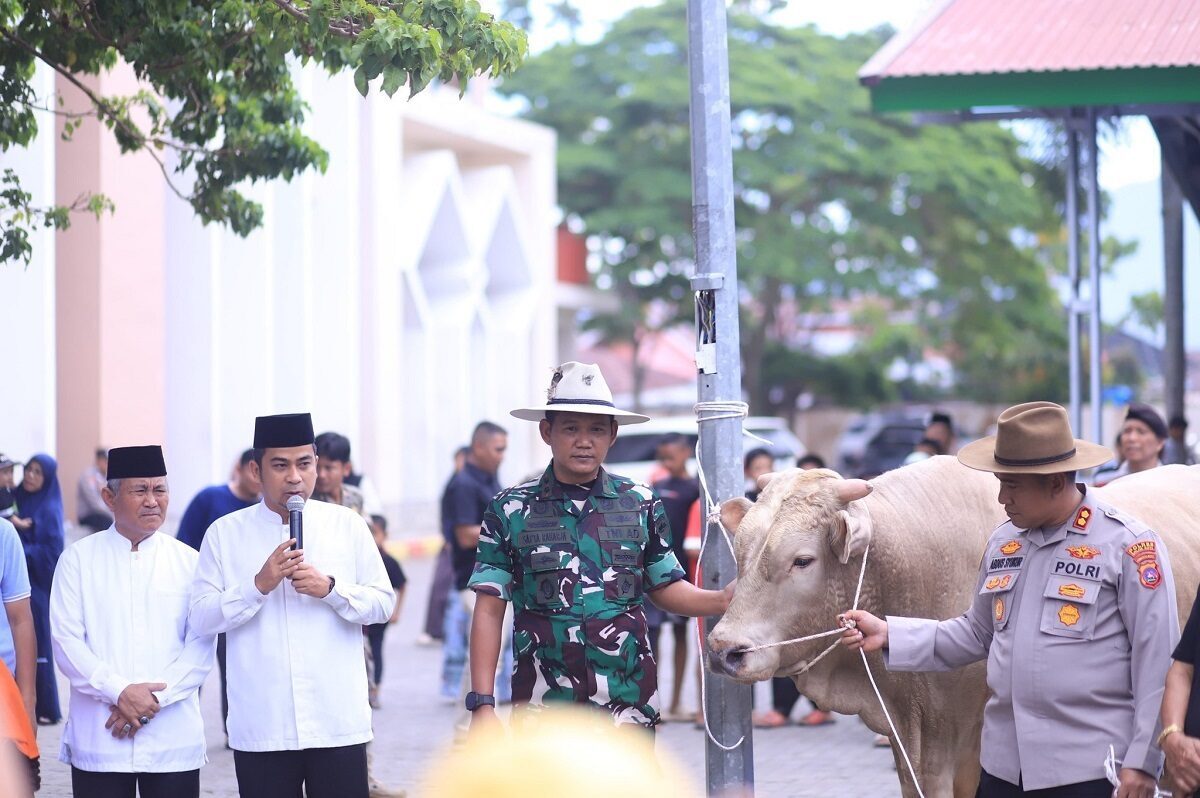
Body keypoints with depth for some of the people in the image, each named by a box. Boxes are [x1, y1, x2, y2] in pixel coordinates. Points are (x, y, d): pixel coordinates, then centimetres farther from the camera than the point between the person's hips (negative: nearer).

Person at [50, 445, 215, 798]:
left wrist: (154, 701, -11)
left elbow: (201, 646, 1)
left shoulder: (189, 561, 6)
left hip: (174, 739, 1)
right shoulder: (78, 559, 4)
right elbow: (67, 641, -2)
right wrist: (120, 692, -13)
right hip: (98, 739, -1)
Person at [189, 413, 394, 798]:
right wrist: (259, 585, -16)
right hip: (260, 727, 0)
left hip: (336, 722, 0)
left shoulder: (347, 525, 6)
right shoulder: (225, 533, 4)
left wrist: (330, 589, -13)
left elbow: (383, 603, 5)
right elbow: (201, 617, -2)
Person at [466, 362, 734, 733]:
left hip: (628, 702, 1)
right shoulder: (511, 510, 2)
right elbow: (489, 611, 3)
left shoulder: (641, 505, 7)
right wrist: (482, 704, -4)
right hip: (541, 703, -1)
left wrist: (722, 600, -5)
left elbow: (665, 587, 15)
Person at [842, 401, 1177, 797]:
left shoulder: (1128, 545, -9)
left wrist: (1142, 762, -11)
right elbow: (978, 633, 20)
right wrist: (890, 635, 8)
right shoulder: (1004, 541, 11)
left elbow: (1157, 660, -10)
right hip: (1004, 764, 6)